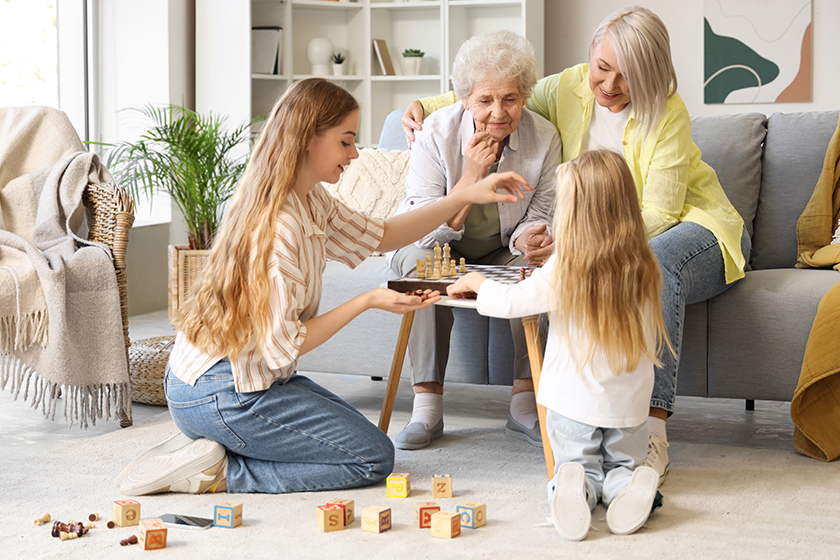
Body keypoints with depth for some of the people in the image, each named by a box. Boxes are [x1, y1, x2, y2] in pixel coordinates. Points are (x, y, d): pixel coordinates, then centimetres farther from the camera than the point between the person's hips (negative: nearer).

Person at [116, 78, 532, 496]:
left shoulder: (311, 201, 3)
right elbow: (280, 348, -24)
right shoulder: (276, 226, -26)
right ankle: (221, 472, -6)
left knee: (356, 431, 24)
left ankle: (210, 444, 10)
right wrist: (367, 301, -18)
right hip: (222, 396, -10)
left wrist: (467, 197, 7)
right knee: (373, 458, -3)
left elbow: (380, 237, 16)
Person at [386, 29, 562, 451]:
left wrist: (529, 238, -32)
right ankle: (427, 406, -31)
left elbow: (538, 218, -7)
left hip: (502, 254, 2)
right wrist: (471, 177, -36)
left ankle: (524, 402, -22)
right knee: (420, 260, -35)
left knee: (539, 260, -30)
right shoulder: (437, 134, -20)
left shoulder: (544, 139, -13)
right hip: (440, 252, -2)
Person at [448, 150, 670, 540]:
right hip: (629, 404, 2)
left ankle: (579, 489, -20)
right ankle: (625, 485, -14)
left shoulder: (562, 272, -16)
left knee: (580, 468, 16)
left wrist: (473, 281, 15)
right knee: (623, 468, 22)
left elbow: (509, 302, -4)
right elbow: (654, 343, 9)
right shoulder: (644, 272, -5)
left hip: (572, 401, -2)